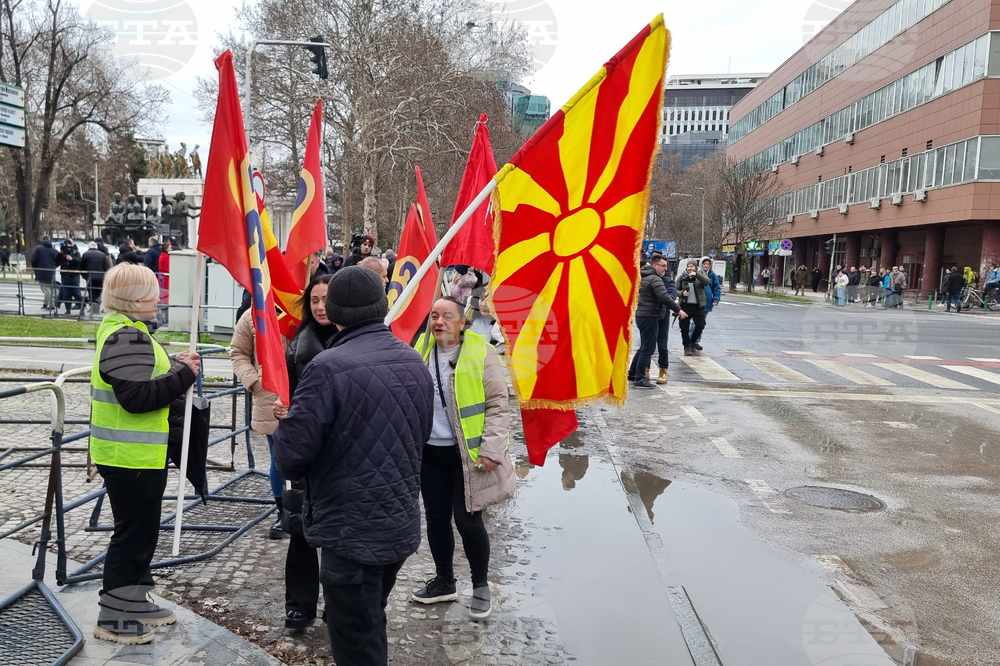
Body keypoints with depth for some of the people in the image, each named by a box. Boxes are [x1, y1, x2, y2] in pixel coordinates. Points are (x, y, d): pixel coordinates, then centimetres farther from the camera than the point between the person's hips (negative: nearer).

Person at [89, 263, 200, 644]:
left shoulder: (126, 331, 13)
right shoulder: (126, 338, -21)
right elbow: (137, 396, -29)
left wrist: (175, 366, 5)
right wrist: (183, 374, -21)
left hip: (141, 454, 11)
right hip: (130, 456, -11)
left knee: (144, 531, 19)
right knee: (132, 533, 2)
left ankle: (133, 602, 33)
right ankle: (111, 617, 16)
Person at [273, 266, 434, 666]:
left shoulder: (329, 368, -20)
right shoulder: (414, 363, 4)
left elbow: (291, 452, -20)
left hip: (351, 533, -7)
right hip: (401, 528, 7)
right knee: (371, 625, 27)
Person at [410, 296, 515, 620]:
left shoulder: (481, 352, -11)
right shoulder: (421, 351, 4)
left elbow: (499, 405, -10)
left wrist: (491, 448, -16)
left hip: (468, 453, -5)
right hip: (430, 451, 5)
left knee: (468, 520, 0)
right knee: (436, 517, 14)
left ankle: (481, 586, 22)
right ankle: (444, 581, 34)